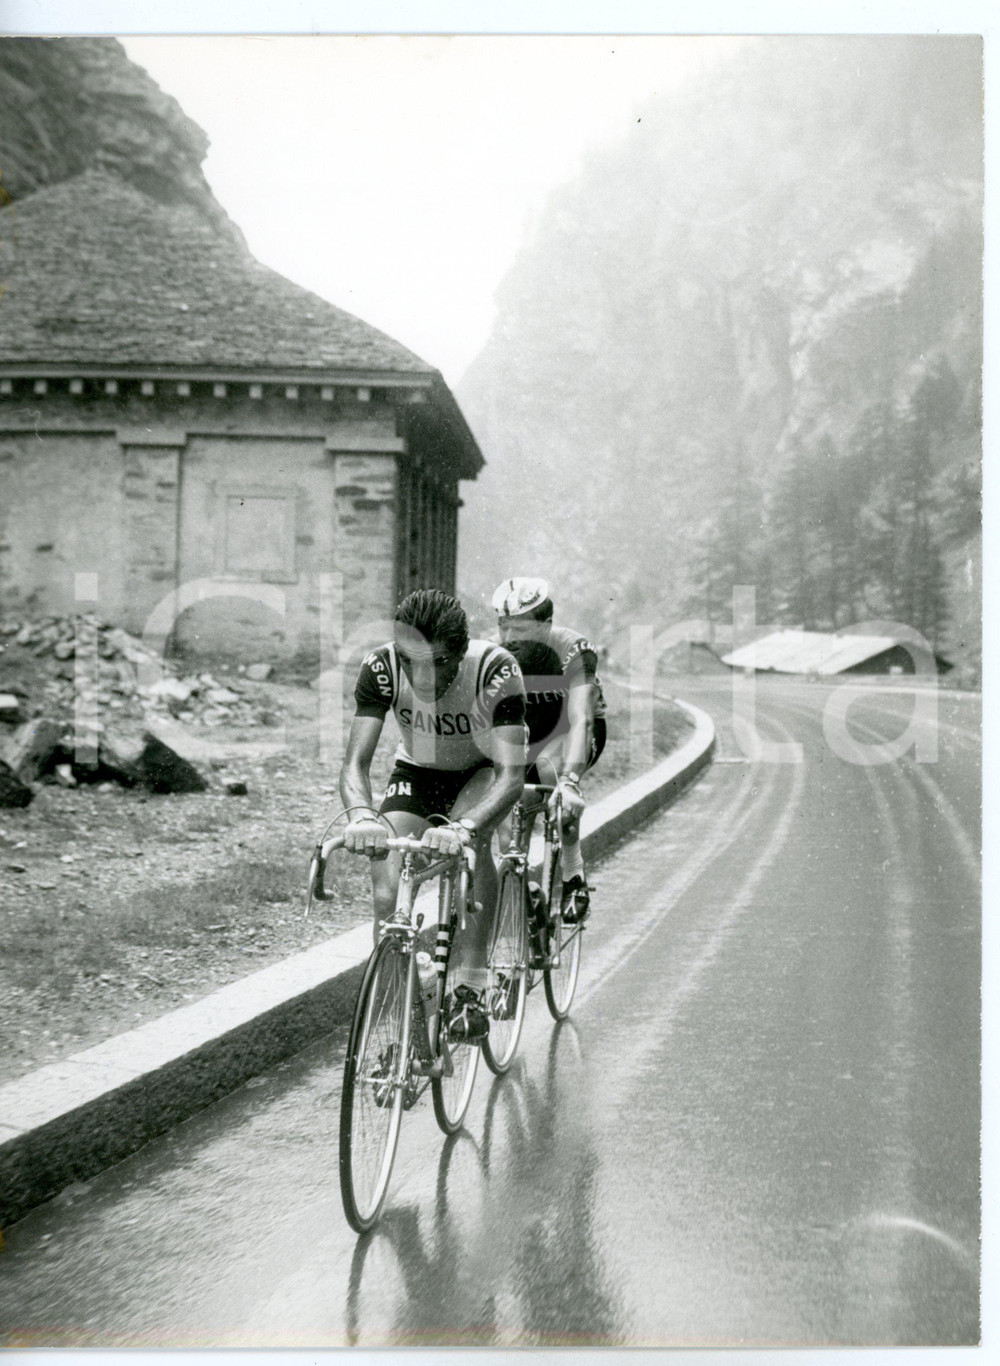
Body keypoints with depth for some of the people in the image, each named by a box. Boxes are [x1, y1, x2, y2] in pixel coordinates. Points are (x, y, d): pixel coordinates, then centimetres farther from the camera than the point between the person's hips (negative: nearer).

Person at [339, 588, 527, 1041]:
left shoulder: (495, 669, -35)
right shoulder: (381, 667, -28)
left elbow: (510, 773, -42)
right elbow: (355, 762, -32)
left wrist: (462, 828, -61)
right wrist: (362, 815, -55)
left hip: (481, 774, -2)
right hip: (415, 773, 2)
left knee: (471, 838, -36)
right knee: (388, 898, -18)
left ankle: (470, 989, -28)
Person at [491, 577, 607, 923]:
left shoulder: (573, 650, -31)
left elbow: (580, 720, -42)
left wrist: (569, 782, -56)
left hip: (573, 732, -4)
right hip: (526, 732, 4)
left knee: (550, 764, -35)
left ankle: (574, 880, -23)